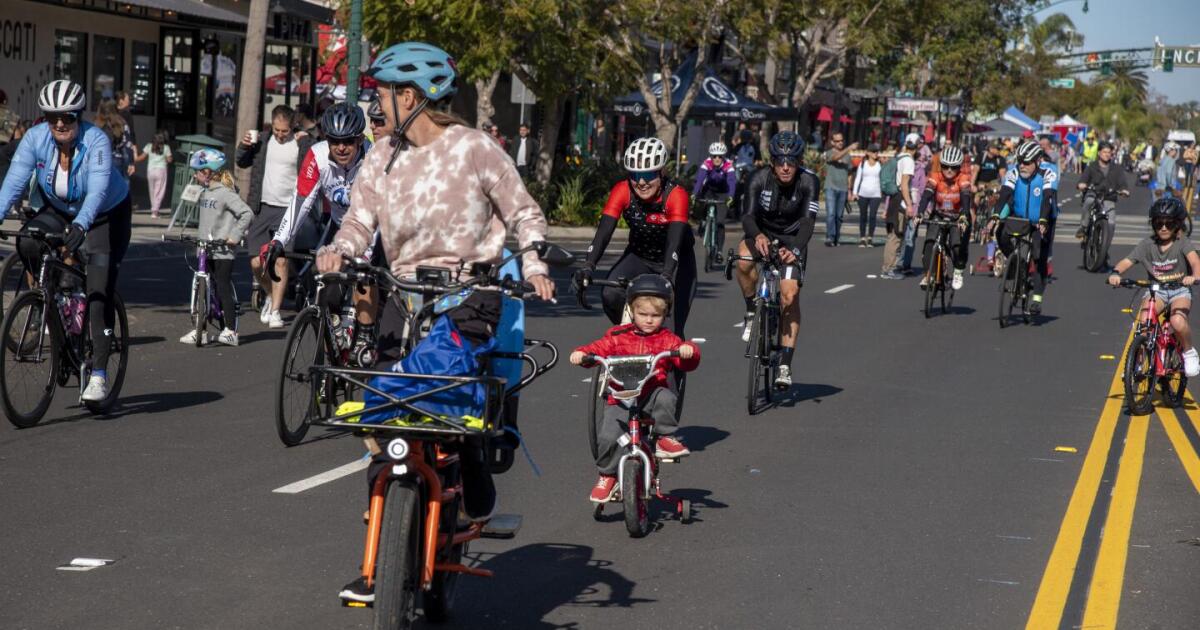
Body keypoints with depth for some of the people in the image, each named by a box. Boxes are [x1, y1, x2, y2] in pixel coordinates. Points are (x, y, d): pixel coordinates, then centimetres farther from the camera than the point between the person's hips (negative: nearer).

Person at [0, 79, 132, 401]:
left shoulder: (96, 140, -30)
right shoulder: (35, 138, -19)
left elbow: (98, 189, -41)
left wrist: (80, 225, -56)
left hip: (106, 216, -4)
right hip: (59, 211, 4)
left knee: (99, 293, -14)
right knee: (26, 242, -28)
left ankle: (99, 375, -11)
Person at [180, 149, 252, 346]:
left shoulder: (225, 193, -13)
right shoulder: (205, 193, 12)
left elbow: (247, 213, -18)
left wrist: (235, 235, -18)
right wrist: (198, 235, 12)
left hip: (222, 251, -8)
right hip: (205, 250, 8)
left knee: (223, 289, -5)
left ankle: (230, 331, 1)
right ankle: (200, 331, 12)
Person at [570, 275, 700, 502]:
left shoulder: (667, 339, 8)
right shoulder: (618, 336, 9)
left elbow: (686, 364, -1)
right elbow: (598, 349, 4)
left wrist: (688, 351, -24)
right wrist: (581, 353, -17)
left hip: (653, 394, 0)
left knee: (666, 398, -36)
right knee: (607, 436, -20)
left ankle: (666, 439, -14)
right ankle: (607, 476, 3)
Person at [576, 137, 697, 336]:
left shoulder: (676, 195, -28)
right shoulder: (622, 191, -21)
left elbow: (675, 239, -40)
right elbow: (604, 231, -30)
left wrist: (667, 275, -57)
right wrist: (588, 266, -47)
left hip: (674, 261, -2)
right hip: (639, 256, 2)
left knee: (671, 331, -12)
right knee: (610, 295, -25)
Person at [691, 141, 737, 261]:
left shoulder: (728, 165, -26)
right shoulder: (706, 164, -24)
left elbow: (732, 181, -38)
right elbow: (699, 179, -36)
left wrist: (730, 196, -55)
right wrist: (694, 194, -51)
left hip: (722, 193, -2)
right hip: (709, 190, 2)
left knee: (720, 222, -11)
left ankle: (719, 251, -6)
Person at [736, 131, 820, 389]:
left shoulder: (809, 181, -22)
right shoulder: (760, 179, -21)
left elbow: (808, 220, -31)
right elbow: (747, 215, -29)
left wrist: (795, 249, -50)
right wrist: (757, 236, -52)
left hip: (792, 239, -1)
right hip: (763, 234, 1)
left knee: (790, 296, -16)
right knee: (744, 258, -34)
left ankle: (785, 365, -10)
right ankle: (751, 311, -10)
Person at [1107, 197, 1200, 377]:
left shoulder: (1183, 243, -8)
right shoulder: (1148, 244, -2)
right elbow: (1127, 261, -9)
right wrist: (1116, 273, -32)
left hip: (1180, 290, -2)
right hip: (1155, 290, 2)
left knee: (1177, 322, -31)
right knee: (1144, 321, -28)